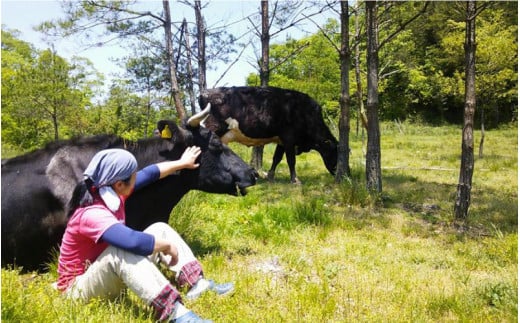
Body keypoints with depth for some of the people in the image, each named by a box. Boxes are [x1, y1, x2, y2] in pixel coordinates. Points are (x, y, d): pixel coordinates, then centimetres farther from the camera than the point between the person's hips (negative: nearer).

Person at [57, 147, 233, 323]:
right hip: (81, 286, -9)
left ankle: (197, 284, -9)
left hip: (110, 274, 10)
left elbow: (150, 173, 8)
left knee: (160, 229, 2)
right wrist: (167, 245, -30)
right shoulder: (92, 214, -33)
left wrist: (182, 163, 20)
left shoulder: (111, 192, -6)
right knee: (121, 250, -39)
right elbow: (135, 241, -47)